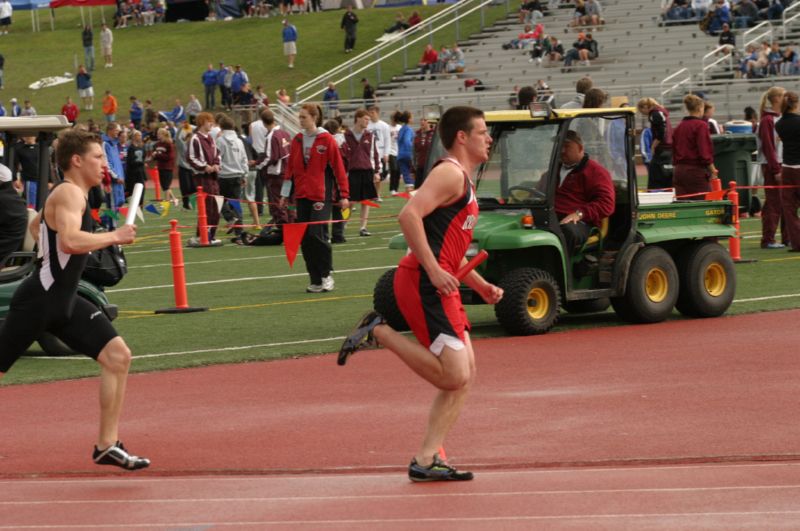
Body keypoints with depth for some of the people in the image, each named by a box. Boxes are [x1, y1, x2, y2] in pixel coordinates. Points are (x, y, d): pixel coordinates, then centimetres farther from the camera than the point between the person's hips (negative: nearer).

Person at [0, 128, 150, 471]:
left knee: (117, 356, -3)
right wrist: (115, 237, -22)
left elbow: (36, 226, 33)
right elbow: (70, 240, -34)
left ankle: (107, 445, 1)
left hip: (65, 301, 9)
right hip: (38, 301, -9)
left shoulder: (69, 194, 14)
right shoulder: (69, 193, -16)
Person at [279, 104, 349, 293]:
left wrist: (344, 194, -6)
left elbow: (338, 167, -4)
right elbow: (290, 167, 13)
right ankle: (316, 281, 10)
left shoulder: (327, 139, -4)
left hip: (321, 195, -5)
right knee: (305, 240, 2)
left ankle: (326, 274, 5)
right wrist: (285, 193, 10)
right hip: (302, 196, 5)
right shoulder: (297, 140, 10)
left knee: (315, 234, -14)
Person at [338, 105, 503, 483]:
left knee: (463, 377, 7)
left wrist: (480, 286, 22)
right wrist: (434, 271, -24)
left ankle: (426, 461, 7)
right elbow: (409, 215, -22)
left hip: (439, 285, 10)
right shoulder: (450, 173, -7)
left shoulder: (464, 182, 25)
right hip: (422, 283, -10)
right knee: (454, 376, -16)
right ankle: (379, 333, -5)